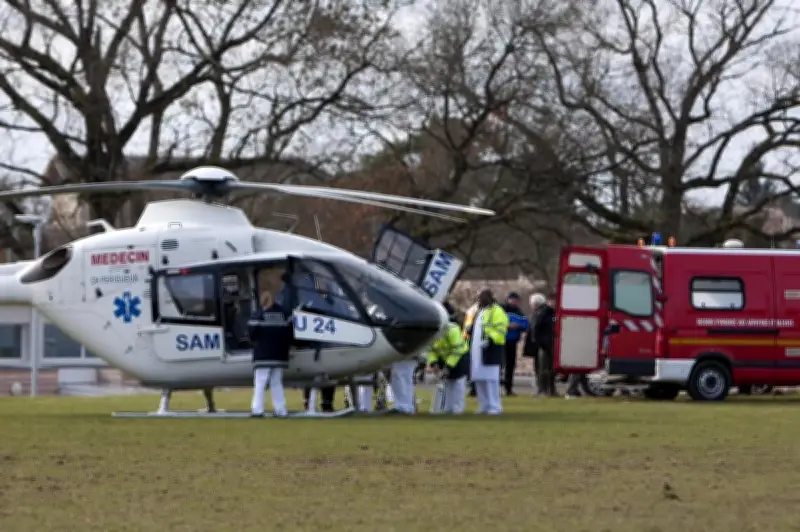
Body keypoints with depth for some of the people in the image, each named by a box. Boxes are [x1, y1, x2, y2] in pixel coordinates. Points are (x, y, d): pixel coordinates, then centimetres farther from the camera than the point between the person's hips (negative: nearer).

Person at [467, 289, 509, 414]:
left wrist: (491, 339, -27)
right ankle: (484, 406, 17)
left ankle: (495, 407, -6)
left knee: (491, 379, -9)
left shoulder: (497, 311, -6)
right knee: (479, 380, 9)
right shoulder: (479, 311, 20)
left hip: (490, 351, -9)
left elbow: (500, 329, -16)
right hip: (477, 351, 9)